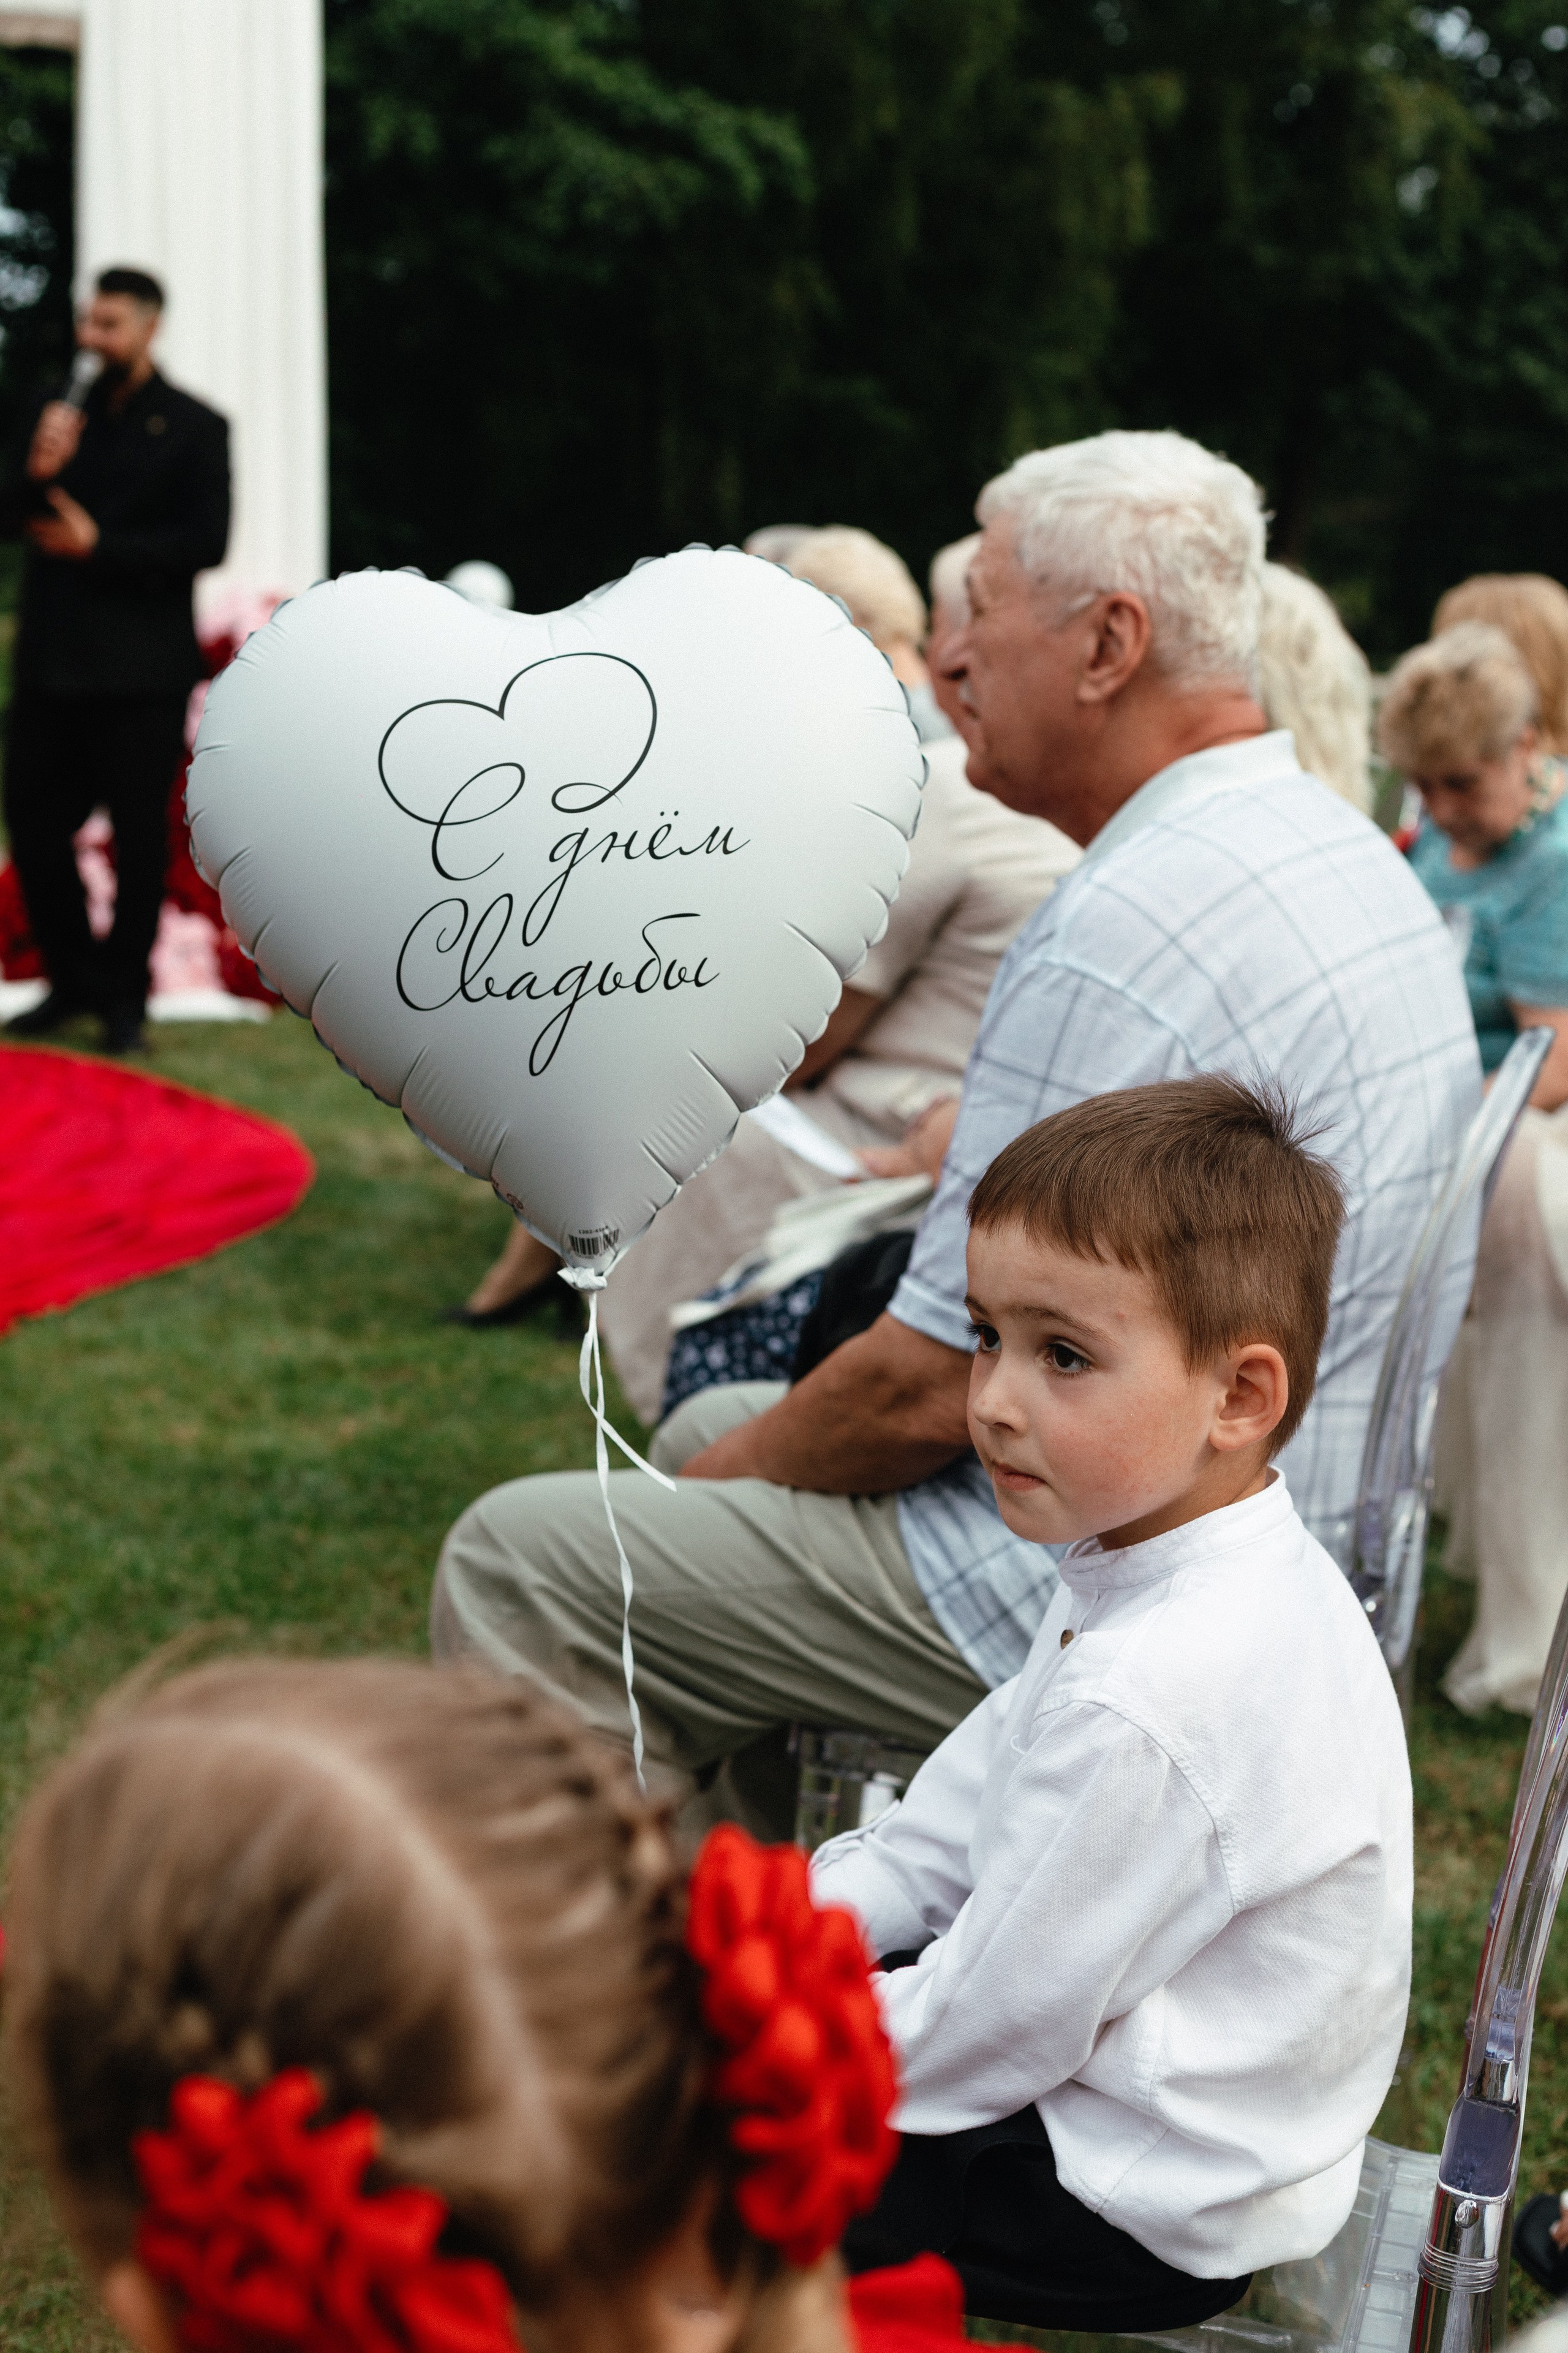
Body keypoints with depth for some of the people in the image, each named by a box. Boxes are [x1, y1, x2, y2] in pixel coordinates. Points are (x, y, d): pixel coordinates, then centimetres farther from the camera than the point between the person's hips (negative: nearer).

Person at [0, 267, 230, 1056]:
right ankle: (75, 979, 23)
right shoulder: (65, 415, 13)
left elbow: (205, 543, -10)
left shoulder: (192, 427, -2)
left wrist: (99, 548, -14)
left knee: (139, 835, 0)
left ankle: (124, 998, 13)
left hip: (141, 667, -5)